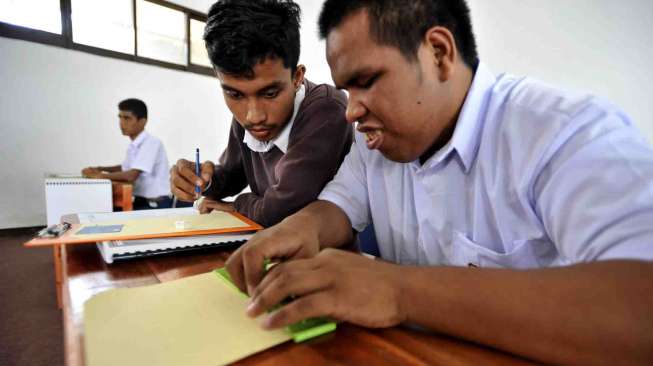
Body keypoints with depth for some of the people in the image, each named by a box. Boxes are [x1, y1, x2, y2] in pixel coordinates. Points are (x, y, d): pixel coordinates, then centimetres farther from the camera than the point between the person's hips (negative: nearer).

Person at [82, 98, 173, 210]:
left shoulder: (151, 143, -18)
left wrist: (100, 175, -11)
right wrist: (100, 169, 14)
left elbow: (131, 176, -25)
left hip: (157, 205, -7)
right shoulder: (134, 145, 8)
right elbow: (125, 168, 27)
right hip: (140, 201, 7)